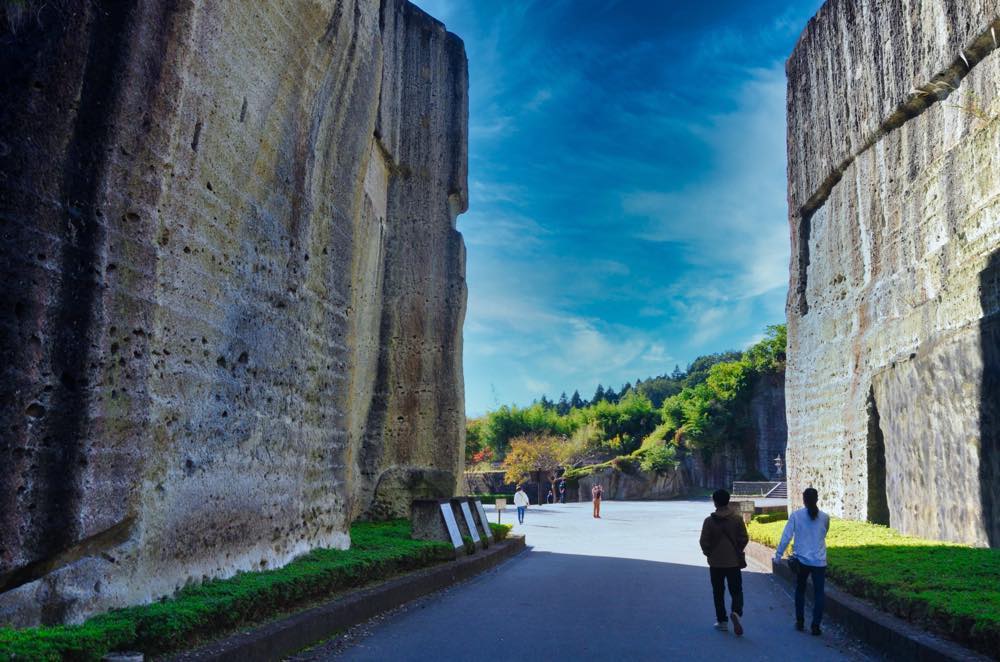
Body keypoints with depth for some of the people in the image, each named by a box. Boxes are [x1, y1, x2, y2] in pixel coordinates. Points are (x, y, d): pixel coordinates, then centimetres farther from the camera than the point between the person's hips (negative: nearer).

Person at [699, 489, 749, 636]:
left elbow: (704, 542, -9)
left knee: (718, 592, 12)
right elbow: (744, 538, -4)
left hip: (715, 562, 0)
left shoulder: (709, 521, -10)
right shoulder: (737, 518, -7)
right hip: (734, 561, 1)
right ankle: (737, 612, -17)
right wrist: (737, 551, 13)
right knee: (736, 591, 9)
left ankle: (722, 621, 15)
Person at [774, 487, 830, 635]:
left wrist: (778, 555, 0)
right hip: (819, 561, 0)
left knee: (800, 590, 18)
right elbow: (823, 535, 14)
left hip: (802, 560, 0)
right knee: (819, 593, 7)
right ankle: (816, 626, 3)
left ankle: (800, 622, 22)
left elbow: (786, 536, -7)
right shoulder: (824, 517, -2)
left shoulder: (796, 515, -7)